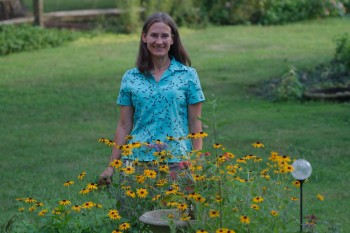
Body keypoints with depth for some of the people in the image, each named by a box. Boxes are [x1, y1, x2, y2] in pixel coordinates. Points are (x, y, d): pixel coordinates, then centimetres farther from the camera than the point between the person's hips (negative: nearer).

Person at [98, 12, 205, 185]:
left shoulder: (188, 75, 2)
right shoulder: (130, 78, 7)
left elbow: (195, 124, 3)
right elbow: (124, 125, 9)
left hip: (176, 160, -1)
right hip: (137, 158, 1)